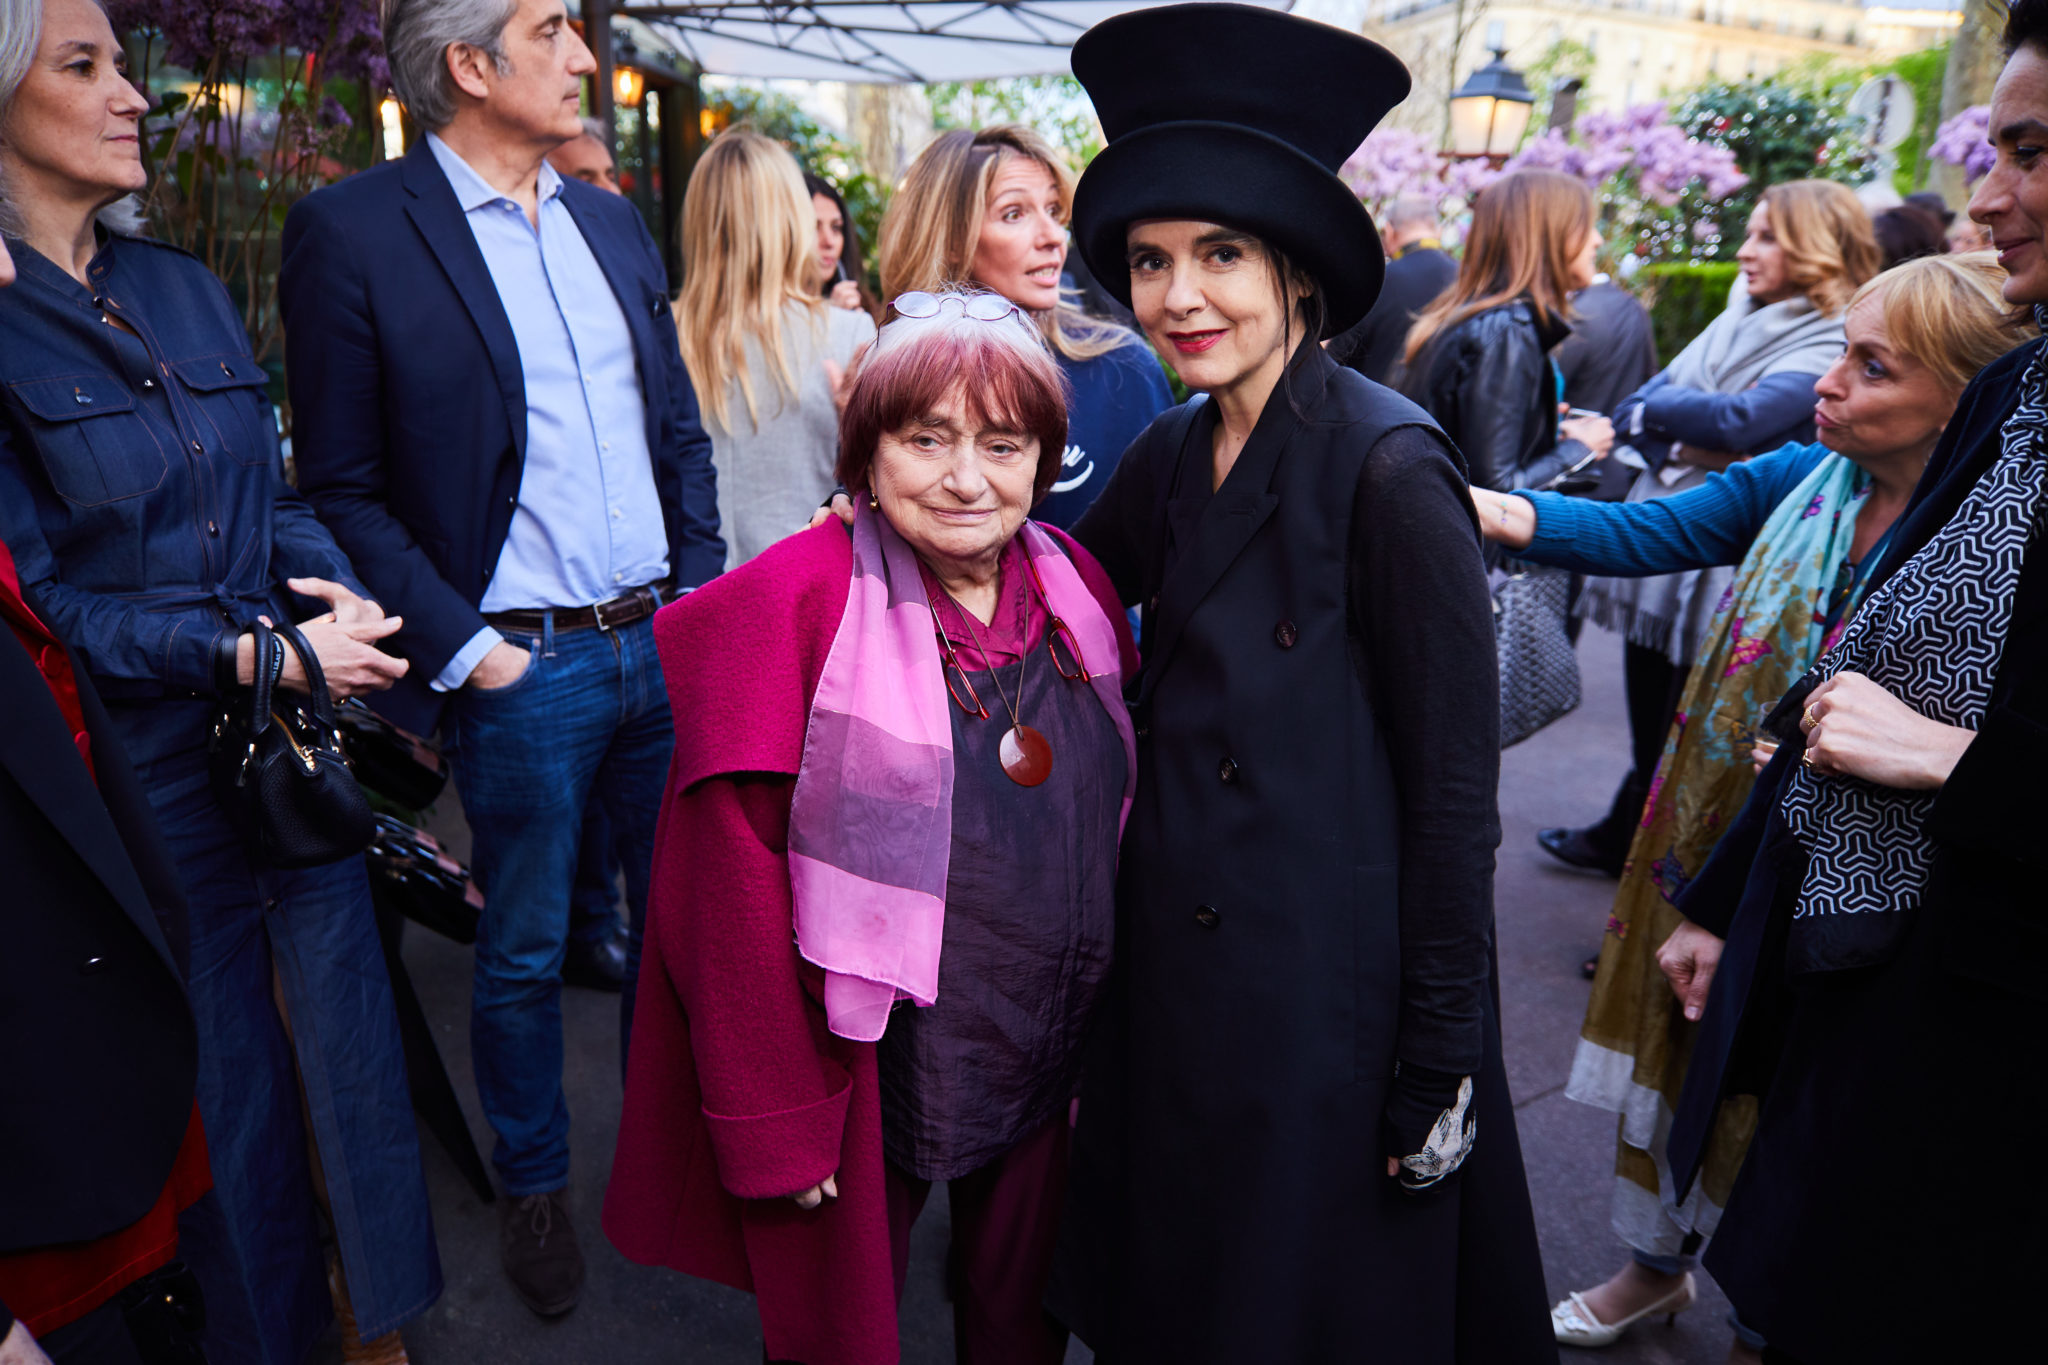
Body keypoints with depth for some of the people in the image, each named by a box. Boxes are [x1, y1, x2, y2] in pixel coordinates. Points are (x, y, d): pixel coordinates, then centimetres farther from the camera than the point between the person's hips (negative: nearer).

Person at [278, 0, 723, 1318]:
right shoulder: (351, 230, -7)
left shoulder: (614, 220, 10)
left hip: (670, 644, 5)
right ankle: (535, 1185, 35)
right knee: (525, 950, 12)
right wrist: (460, 647, -12)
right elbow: (343, 487, -7)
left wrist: (703, 596, 5)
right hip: (521, 668, -5)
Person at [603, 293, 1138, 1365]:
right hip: (864, 1071, -4)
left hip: (1051, 1067, 5)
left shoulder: (1076, 586, -1)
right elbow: (734, 886, -16)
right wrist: (773, 1120, -14)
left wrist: (1107, 1027, 10)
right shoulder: (795, 605, -17)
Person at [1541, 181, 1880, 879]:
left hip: (1726, 560, -7)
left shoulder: (1834, 346, -9)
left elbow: (1742, 420, -24)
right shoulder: (1736, 320, 15)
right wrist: (1683, 451, -11)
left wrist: (1655, 408, -8)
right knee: (1648, 711, 18)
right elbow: (1635, 410, 9)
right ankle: (1623, 837, 34)